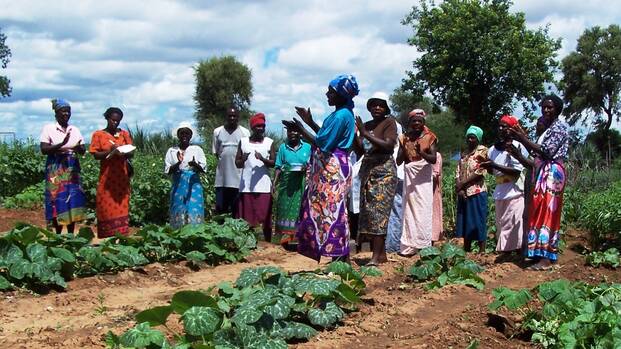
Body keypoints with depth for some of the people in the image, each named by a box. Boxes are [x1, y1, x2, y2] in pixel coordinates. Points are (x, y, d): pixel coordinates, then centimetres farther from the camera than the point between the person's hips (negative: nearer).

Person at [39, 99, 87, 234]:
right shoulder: (49, 128, -1)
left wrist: (79, 148, -17)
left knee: (73, 200, 1)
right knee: (58, 200, -5)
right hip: (56, 169, -4)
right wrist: (62, 144, -22)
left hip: (72, 168, 4)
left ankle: (71, 234, 8)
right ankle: (58, 235, 2)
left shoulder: (75, 130, 10)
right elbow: (44, 149, -10)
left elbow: (83, 151, 7)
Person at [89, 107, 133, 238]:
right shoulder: (98, 134, 2)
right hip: (107, 178, -2)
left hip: (122, 177, 2)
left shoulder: (124, 134, 10)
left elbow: (131, 154, 8)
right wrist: (110, 152, -20)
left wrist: (123, 153, -14)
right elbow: (95, 155, -4)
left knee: (121, 208, 1)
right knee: (107, 209, -2)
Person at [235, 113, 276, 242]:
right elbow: (237, 163, 10)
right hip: (246, 186, 1)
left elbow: (274, 163, 3)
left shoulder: (269, 142, 7)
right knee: (246, 218, 0)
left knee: (265, 217, -2)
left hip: (263, 186, -1)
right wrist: (243, 160, -13)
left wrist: (263, 159, -17)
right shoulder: (243, 142, 10)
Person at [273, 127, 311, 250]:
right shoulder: (283, 147, 9)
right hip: (286, 184, 1)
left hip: (301, 184, -1)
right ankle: (286, 237, 3)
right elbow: (278, 167, 6)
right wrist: (275, 183, -2)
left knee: (299, 210, -2)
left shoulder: (307, 147, 7)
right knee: (285, 210, 0)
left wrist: (307, 167, -12)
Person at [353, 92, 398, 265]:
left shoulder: (389, 122, -1)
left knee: (378, 211, -14)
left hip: (384, 171, -7)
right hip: (367, 171, 7)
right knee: (367, 212, 2)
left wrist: (365, 134, -16)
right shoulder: (366, 125, 15)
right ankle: (382, 254, 5)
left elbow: (388, 145, -15)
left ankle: (376, 256, -18)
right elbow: (359, 151, 10)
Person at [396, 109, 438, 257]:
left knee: (424, 211, -5)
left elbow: (434, 159, -9)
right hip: (409, 177, 2)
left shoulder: (429, 137, 1)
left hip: (424, 177, -2)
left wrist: (421, 153, -26)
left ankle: (423, 245, -3)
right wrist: (404, 148, -13)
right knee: (409, 211, -1)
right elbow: (399, 161, 4)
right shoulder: (404, 138, 9)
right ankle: (409, 246, 0)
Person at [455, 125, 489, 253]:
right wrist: (459, 188, -8)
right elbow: (458, 173, 9)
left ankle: (482, 251, -2)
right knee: (465, 222, 7)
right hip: (463, 193, 6)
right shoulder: (464, 154, 17)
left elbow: (480, 172, -10)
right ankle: (466, 249, 13)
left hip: (477, 192, -6)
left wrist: (462, 183, -11)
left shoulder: (482, 151, -1)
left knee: (478, 222, -5)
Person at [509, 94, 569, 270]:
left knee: (548, 213, -11)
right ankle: (540, 253, 12)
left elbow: (547, 151, -17)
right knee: (539, 213, 8)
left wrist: (524, 139, -17)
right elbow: (537, 153, 14)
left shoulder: (560, 126, -8)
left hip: (552, 173, -10)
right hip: (542, 173, 10)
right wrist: (523, 139, 6)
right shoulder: (547, 128, 20)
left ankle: (547, 258, -12)